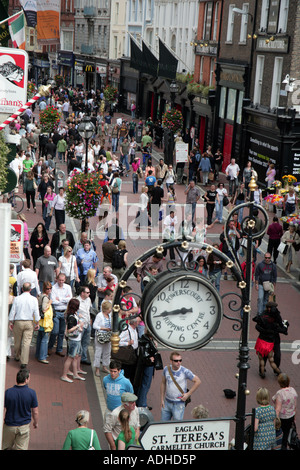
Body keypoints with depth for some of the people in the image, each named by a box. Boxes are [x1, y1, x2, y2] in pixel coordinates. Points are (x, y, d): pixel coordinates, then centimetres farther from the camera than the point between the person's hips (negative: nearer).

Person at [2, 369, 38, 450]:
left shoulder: (8, 392, -16)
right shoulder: (31, 393, -16)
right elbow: (35, 412, -8)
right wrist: (36, 423, 11)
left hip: (9, 426, 0)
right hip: (24, 426, 0)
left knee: (6, 447, 22)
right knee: (22, 448, 11)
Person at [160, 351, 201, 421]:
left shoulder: (185, 372, -15)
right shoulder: (166, 369, -3)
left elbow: (198, 381, -8)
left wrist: (188, 394, -9)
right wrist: (162, 399, 9)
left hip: (178, 404, -4)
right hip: (167, 402, 4)